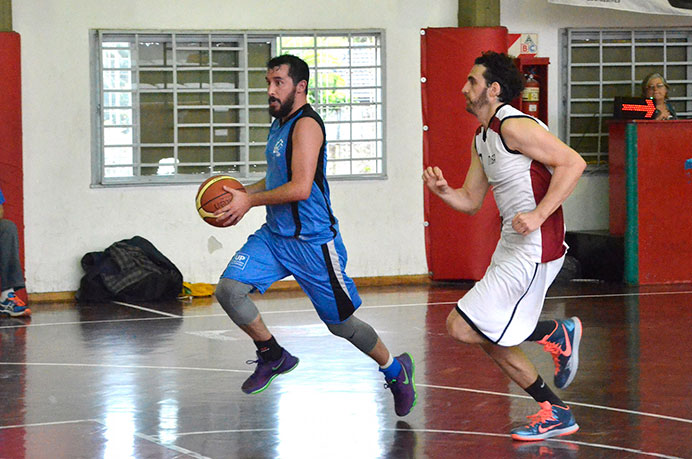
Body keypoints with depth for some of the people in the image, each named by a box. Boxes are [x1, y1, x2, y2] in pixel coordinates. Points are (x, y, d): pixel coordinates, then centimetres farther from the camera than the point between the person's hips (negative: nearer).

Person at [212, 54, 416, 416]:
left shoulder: (306, 125, -17)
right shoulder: (279, 124, 13)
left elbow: (300, 188, -25)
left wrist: (250, 201, -18)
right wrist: (242, 193, 10)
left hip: (312, 240, -8)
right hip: (274, 234, 8)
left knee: (341, 323, 3)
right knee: (228, 289, -13)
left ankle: (395, 370, 28)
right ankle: (273, 356, 6)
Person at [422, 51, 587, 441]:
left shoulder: (514, 127, -15)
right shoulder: (482, 139, 16)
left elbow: (573, 163, -21)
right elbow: (471, 201, 20)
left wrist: (538, 215, -26)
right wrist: (443, 191, -1)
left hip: (535, 248, -10)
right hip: (513, 247, 10)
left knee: (461, 327, -10)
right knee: (490, 338, 14)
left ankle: (557, 334, 0)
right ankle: (555, 413, 20)